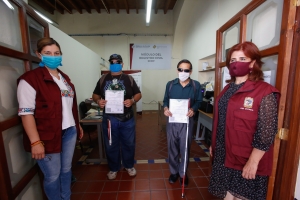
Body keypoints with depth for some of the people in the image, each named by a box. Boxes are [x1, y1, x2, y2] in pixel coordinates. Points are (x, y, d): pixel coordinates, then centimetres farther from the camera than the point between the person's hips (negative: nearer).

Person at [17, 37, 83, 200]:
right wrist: (35, 142, -19)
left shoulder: (65, 78, 11)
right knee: (53, 175, 11)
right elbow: (26, 112, -15)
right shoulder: (30, 78, -11)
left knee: (66, 170, 21)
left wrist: (78, 125, 17)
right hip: (48, 136, -6)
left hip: (69, 131, 7)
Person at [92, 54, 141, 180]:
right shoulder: (103, 79, 7)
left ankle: (129, 166, 38)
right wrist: (98, 101, -12)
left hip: (127, 118, 0)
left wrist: (132, 100, -18)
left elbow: (138, 94, 3)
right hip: (109, 118, 1)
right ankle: (113, 168, 38)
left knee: (128, 143, 14)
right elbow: (95, 94, 11)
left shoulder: (129, 79, 3)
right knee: (110, 145, 14)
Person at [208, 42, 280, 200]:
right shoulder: (228, 89, 7)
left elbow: (266, 132, -17)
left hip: (246, 161, -6)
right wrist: (214, 145, 15)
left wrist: (253, 162, -18)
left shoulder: (265, 92, -15)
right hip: (224, 156, 6)